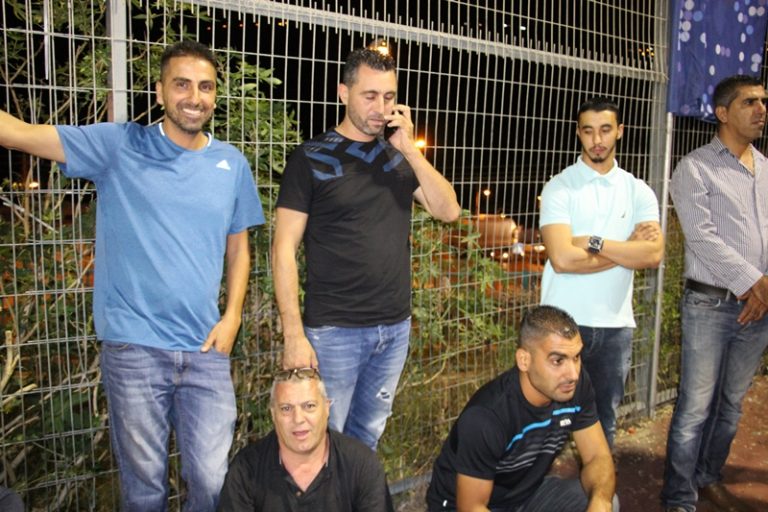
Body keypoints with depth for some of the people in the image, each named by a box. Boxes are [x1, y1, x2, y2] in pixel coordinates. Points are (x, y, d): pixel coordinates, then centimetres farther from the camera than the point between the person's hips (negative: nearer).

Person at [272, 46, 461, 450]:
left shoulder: (399, 156, 10)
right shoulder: (312, 158, -5)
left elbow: (448, 210, 1)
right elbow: (284, 249, -9)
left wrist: (409, 149, -8)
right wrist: (293, 334, -15)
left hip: (396, 327, 5)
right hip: (334, 330, -5)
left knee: (368, 435, 19)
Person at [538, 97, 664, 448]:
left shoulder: (638, 191, 6)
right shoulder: (560, 187, -5)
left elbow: (653, 255, -8)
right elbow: (562, 259, -18)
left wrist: (594, 242, -16)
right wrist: (628, 247, -10)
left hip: (616, 324, 4)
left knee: (604, 418, 17)